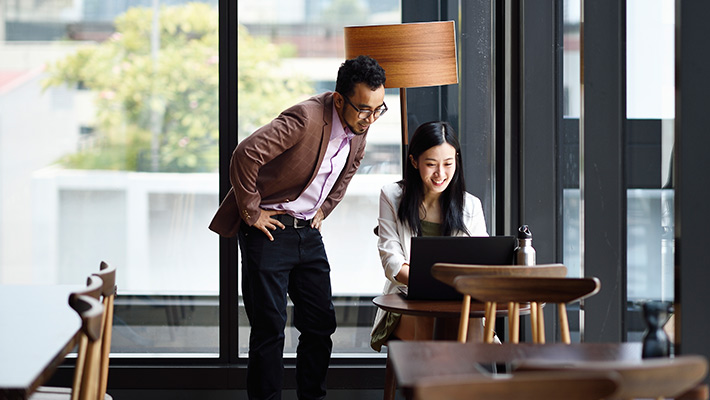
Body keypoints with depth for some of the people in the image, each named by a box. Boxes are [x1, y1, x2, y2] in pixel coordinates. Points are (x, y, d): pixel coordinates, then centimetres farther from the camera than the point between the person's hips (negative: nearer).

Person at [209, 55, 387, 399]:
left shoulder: (359, 126, 0)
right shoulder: (306, 119, -25)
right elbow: (245, 154, -31)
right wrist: (250, 212, -21)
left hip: (309, 232, 7)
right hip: (270, 229, -7)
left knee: (321, 324, 8)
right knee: (269, 329, -3)